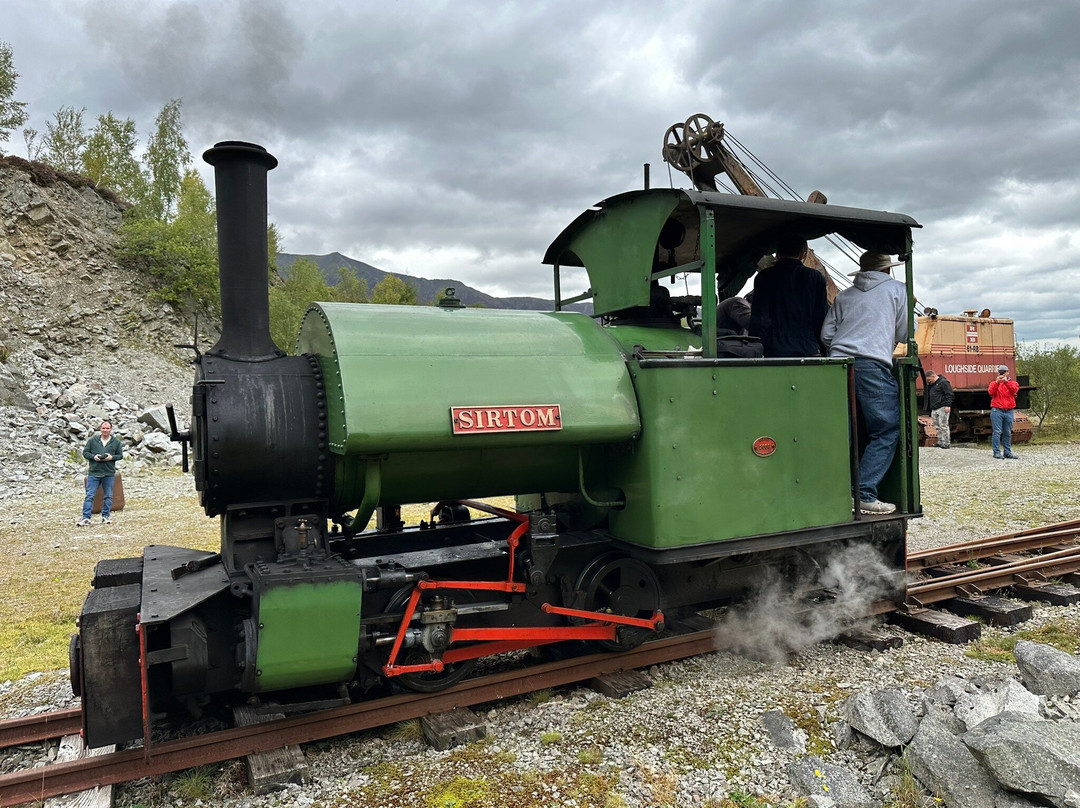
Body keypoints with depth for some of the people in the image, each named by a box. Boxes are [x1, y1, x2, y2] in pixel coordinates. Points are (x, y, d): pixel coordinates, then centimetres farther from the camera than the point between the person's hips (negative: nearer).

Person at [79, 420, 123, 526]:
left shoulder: (116, 442, 4)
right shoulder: (92, 440, 3)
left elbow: (120, 455, 8)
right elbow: (85, 452, 7)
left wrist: (112, 457, -11)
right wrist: (93, 457, -11)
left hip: (109, 474, 1)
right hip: (93, 473, -1)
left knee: (108, 496, 8)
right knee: (89, 496, -3)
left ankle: (106, 516, 20)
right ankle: (85, 518, -1)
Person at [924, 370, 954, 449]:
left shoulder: (943, 382, -7)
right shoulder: (931, 385, 21)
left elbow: (949, 394, -13)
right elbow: (928, 396, 30)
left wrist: (948, 405, -18)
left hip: (942, 408, -9)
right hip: (934, 409, 9)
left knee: (943, 426, -8)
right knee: (937, 427, 8)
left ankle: (946, 444, -6)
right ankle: (940, 442, 13)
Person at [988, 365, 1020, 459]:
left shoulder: (1012, 382, 12)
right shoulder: (994, 382, 10)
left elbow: (1014, 390, -10)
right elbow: (991, 392, -9)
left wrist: (1006, 382, -25)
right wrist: (997, 382, -22)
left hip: (1009, 411, 2)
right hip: (997, 411, -2)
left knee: (1008, 433, 7)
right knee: (997, 432, -6)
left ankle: (1007, 452, 12)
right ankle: (997, 452, -5)